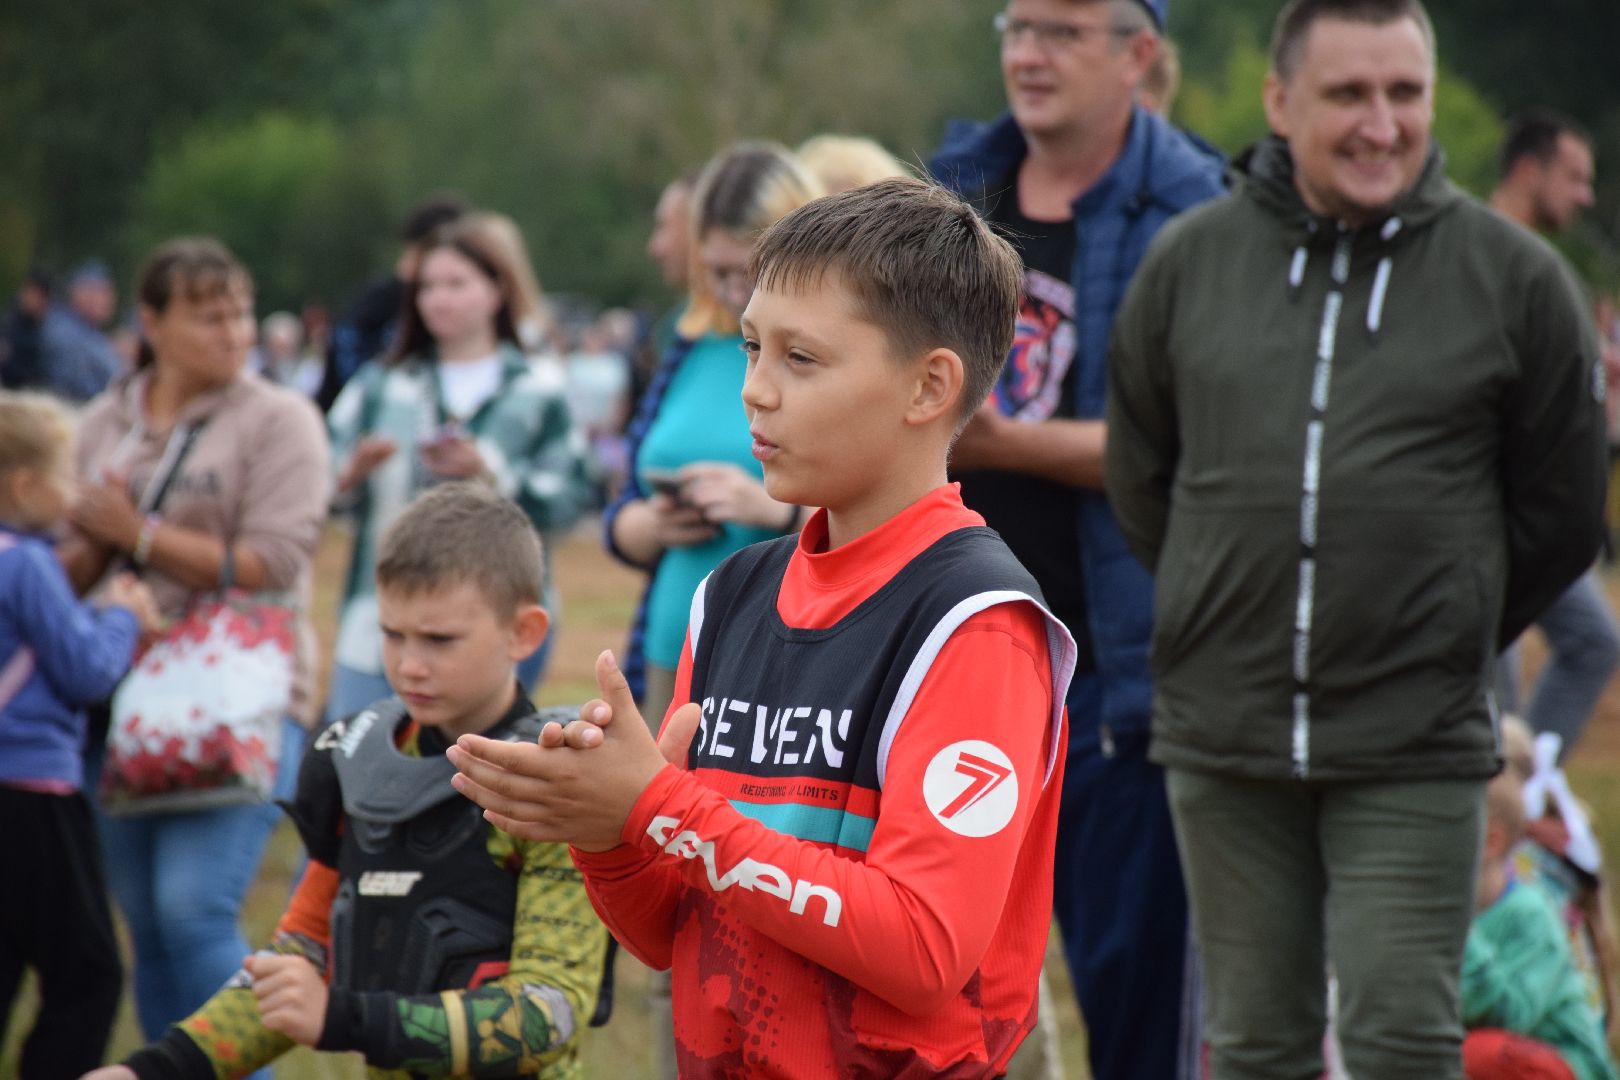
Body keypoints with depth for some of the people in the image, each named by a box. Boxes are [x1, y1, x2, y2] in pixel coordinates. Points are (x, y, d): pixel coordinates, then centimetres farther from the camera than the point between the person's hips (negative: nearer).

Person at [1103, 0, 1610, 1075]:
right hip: (1220, 737, 2)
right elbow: (1139, 480, 15)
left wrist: (1446, 639, 10)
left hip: (1414, 746, -2)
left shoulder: (1514, 277, -1)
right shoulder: (1188, 260, 3)